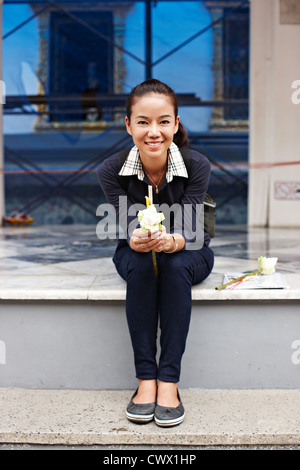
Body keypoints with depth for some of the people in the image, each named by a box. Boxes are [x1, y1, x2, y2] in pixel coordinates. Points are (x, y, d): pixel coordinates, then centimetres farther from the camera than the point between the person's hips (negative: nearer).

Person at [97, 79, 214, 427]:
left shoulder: (197, 166, -21)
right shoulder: (111, 171, -19)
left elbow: (187, 228, -25)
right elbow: (129, 226, -22)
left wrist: (170, 240, -49)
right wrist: (137, 239, -47)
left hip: (189, 255, 0)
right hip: (135, 256, 1)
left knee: (175, 265, -34)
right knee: (140, 264, -33)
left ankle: (169, 381, -28)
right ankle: (146, 378, -26)